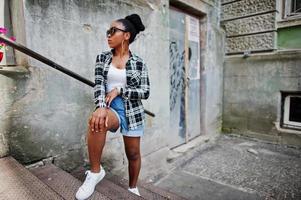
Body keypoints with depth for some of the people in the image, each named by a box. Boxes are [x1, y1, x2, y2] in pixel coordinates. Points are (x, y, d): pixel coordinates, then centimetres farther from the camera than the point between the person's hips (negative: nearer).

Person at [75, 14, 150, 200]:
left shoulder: (139, 63, 0)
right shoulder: (102, 58, 5)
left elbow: (145, 92, -4)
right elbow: (99, 84, -8)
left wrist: (119, 90, -13)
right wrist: (101, 107, -26)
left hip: (133, 111, 0)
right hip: (111, 108, 0)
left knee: (133, 153, 9)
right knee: (96, 120, -35)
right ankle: (96, 171, -12)